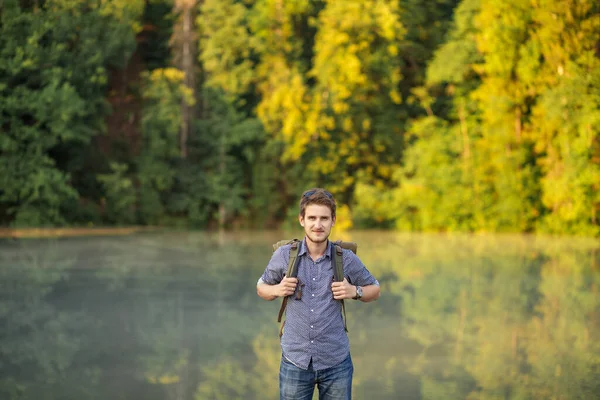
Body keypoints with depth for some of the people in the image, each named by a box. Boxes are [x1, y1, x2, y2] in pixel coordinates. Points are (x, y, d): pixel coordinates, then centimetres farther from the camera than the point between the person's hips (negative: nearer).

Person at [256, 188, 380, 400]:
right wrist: (277, 290, -9)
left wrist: (355, 291, -9)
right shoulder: (284, 255, -3)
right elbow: (262, 288, 13)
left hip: (336, 363, 0)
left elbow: (374, 290, 12)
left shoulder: (347, 259, -3)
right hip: (295, 361, 0)